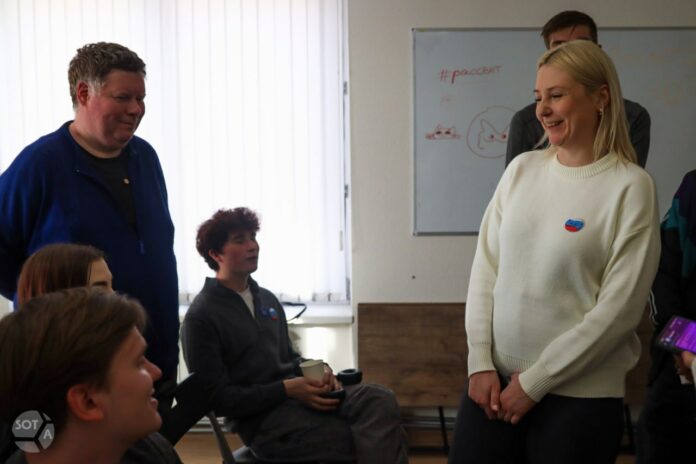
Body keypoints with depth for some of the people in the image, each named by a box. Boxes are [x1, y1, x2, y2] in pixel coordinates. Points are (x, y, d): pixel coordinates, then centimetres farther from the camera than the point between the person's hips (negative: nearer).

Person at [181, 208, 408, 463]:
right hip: (262, 418, -7)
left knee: (380, 400, -24)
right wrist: (287, 389, -18)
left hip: (298, 394, 7)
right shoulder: (201, 317, -6)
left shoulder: (267, 299, 17)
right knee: (367, 440, -27)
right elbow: (218, 398, -10)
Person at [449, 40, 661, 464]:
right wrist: (481, 362, -4)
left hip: (580, 393, -3)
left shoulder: (630, 186, -8)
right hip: (496, 379, 4)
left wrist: (535, 381, -11)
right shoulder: (523, 169, 5)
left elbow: (618, 309, -11)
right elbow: (486, 269, 5)